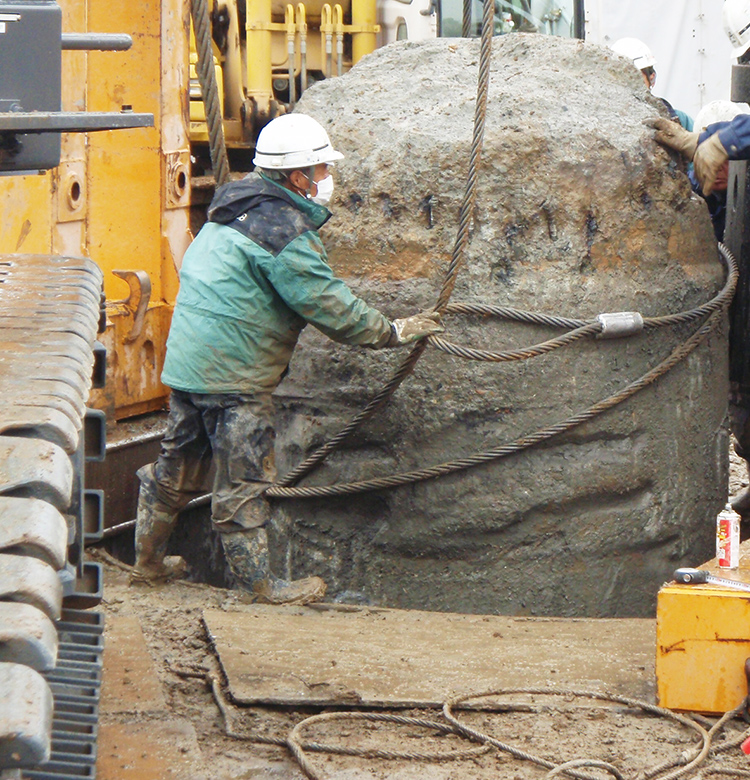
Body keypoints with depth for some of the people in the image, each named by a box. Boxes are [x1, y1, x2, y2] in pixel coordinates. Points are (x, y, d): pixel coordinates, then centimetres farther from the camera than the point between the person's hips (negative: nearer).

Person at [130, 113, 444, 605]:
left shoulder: (239, 207, 13)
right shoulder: (284, 232, -18)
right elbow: (329, 307, -16)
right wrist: (395, 332, -4)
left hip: (187, 361, 10)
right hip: (231, 374, -10)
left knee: (179, 464, 19)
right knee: (245, 477, 0)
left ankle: (149, 561, 29)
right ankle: (259, 581, 9)